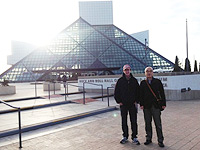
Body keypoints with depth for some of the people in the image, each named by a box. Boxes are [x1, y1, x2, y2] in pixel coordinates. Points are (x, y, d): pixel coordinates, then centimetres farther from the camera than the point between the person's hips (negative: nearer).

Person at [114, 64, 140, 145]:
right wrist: (119, 101, -3)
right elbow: (116, 92, 4)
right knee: (124, 121, 9)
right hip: (123, 105, 0)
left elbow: (138, 91, 9)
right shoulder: (120, 81, 0)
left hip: (132, 104, 0)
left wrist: (136, 101, 1)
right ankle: (125, 136, 22)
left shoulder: (134, 80, 4)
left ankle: (134, 137, 15)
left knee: (134, 121, 3)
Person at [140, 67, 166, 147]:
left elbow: (162, 93, 4)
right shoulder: (143, 83, 6)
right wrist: (141, 104, -2)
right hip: (146, 106, 2)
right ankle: (148, 138, 23)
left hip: (156, 106, -1)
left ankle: (160, 140, 12)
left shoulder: (157, 82, 3)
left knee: (158, 123, 1)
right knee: (147, 123, 10)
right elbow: (141, 94, 6)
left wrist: (163, 104, 0)